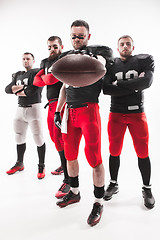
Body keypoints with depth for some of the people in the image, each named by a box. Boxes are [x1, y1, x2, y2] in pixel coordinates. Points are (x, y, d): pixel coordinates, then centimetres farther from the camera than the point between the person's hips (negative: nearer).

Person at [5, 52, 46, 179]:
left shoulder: (37, 72, -3)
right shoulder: (18, 75, 18)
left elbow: (34, 90, -18)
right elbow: (7, 89, 8)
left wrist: (17, 91, -3)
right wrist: (21, 87, -10)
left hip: (33, 108, -7)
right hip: (20, 109, 7)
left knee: (38, 139, -5)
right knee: (19, 138, 14)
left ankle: (41, 166, 10)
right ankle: (19, 164, 30)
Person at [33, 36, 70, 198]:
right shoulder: (45, 62, 20)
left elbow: (51, 79, -20)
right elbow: (36, 81, 9)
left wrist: (44, 77, -2)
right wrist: (48, 79, -6)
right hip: (51, 104, 9)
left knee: (60, 139, -15)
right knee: (54, 137, 17)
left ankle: (68, 180, -11)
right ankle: (63, 165, 37)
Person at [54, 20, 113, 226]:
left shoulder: (97, 53, 0)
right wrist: (57, 111, 15)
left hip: (89, 110, -6)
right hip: (70, 111, 6)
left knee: (93, 157, -4)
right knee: (70, 154, 13)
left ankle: (98, 203, 14)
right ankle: (74, 193, 34)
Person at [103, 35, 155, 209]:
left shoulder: (144, 61, 3)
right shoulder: (111, 65, 6)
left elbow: (147, 81, -17)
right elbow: (106, 89, -10)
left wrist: (119, 84, -16)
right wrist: (134, 86, -15)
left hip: (137, 113, -1)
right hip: (116, 114, 1)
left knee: (142, 153, 4)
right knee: (114, 152, 7)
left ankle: (147, 189, 22)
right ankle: (113, 184, 26)